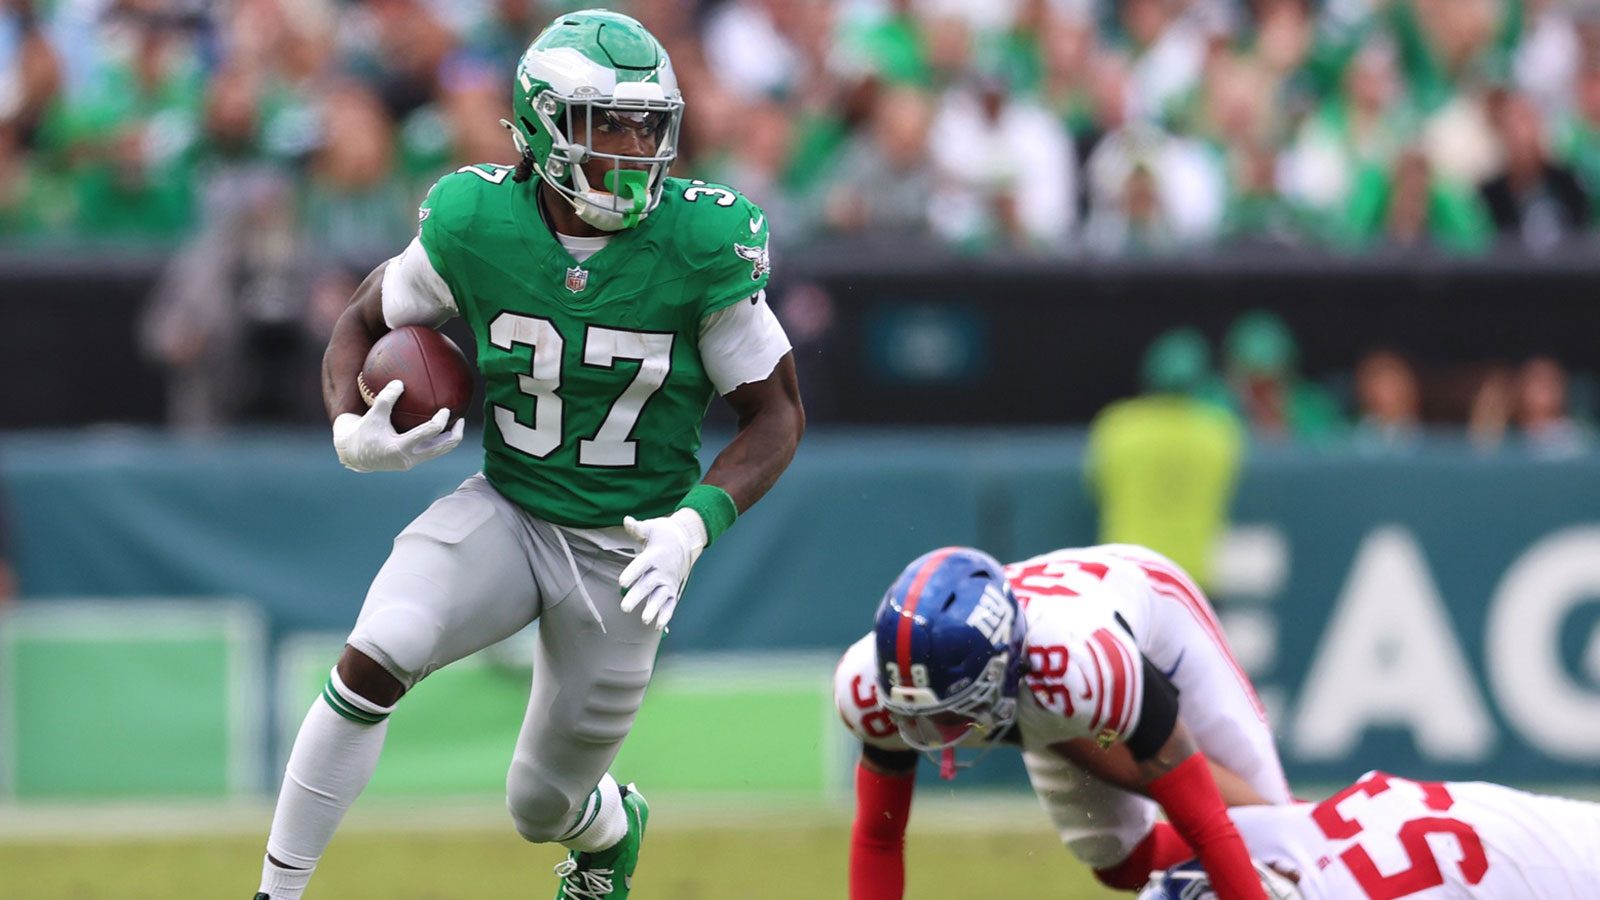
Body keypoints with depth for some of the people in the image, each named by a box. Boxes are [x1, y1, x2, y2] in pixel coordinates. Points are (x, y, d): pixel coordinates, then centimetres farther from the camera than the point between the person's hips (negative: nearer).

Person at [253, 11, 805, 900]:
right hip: (506, 516, 1)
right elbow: (362, 325, 4)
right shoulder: (474, 225, -13)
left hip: (624, 550, -1)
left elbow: (778, 412, -9)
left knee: (544, 807, 10)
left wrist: (693, 526, -25)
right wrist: (354, 433, -18)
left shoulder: (701, 244, -18)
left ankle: (613, 826, 50)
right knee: (374, 660, -27)